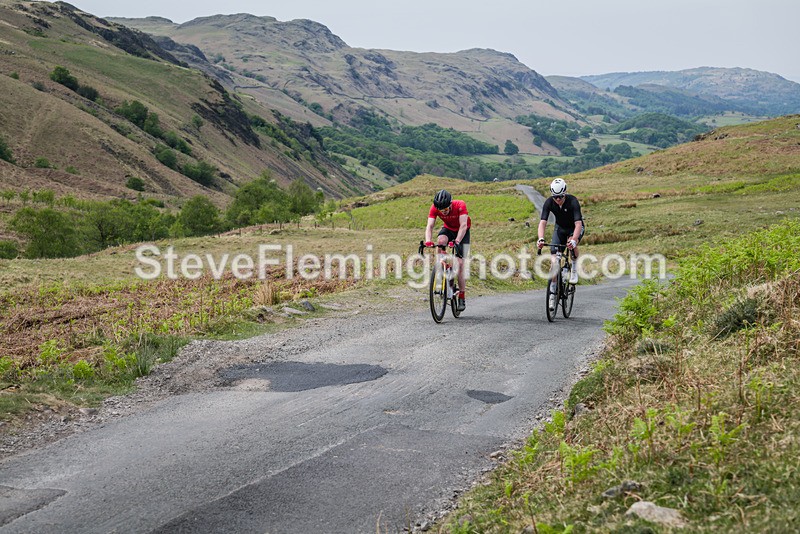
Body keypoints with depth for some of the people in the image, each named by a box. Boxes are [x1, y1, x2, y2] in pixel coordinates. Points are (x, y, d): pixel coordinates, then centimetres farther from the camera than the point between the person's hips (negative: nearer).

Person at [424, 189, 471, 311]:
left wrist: (457, 241, -53)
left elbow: (463, 225, -40)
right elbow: (429, 226, -32)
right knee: (440, 241, -35)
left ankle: (462, 297, -1)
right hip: (448, 229, 2)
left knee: (460, 263, -10)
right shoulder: (434, 208, -25)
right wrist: (428, 241, -51)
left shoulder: (460, 205, -33)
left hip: (462, 232, -2)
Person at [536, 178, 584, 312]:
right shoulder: (549, 203, -24)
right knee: (555, 259, -11)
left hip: (575, 228, -3)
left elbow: (578, 224, -41)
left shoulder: (572, 201, -32)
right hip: (560, 228, 3)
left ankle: (575, 267, -8)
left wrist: (573, 240, -57)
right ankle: (552, 292, -3)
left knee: (572, 243, -37)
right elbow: (542, 222, -31)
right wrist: (541, 239, -49)